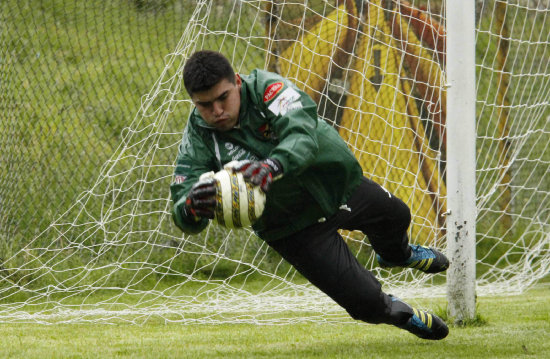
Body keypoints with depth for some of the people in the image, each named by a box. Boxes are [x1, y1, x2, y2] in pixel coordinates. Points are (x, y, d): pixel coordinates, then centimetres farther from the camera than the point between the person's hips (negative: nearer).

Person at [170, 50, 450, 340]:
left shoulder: (266, 87, -26)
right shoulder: (198, 138, -23)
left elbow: (304, 136, -42)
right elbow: (184, 218, -28)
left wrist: (272, 166, -63)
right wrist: (192, 207, -54)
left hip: (339, 184, 1)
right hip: (296, 226, -1)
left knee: (395, 217, 27)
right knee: (364, 300, -6)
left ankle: (397, 254, 66)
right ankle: (392, 311, 32)